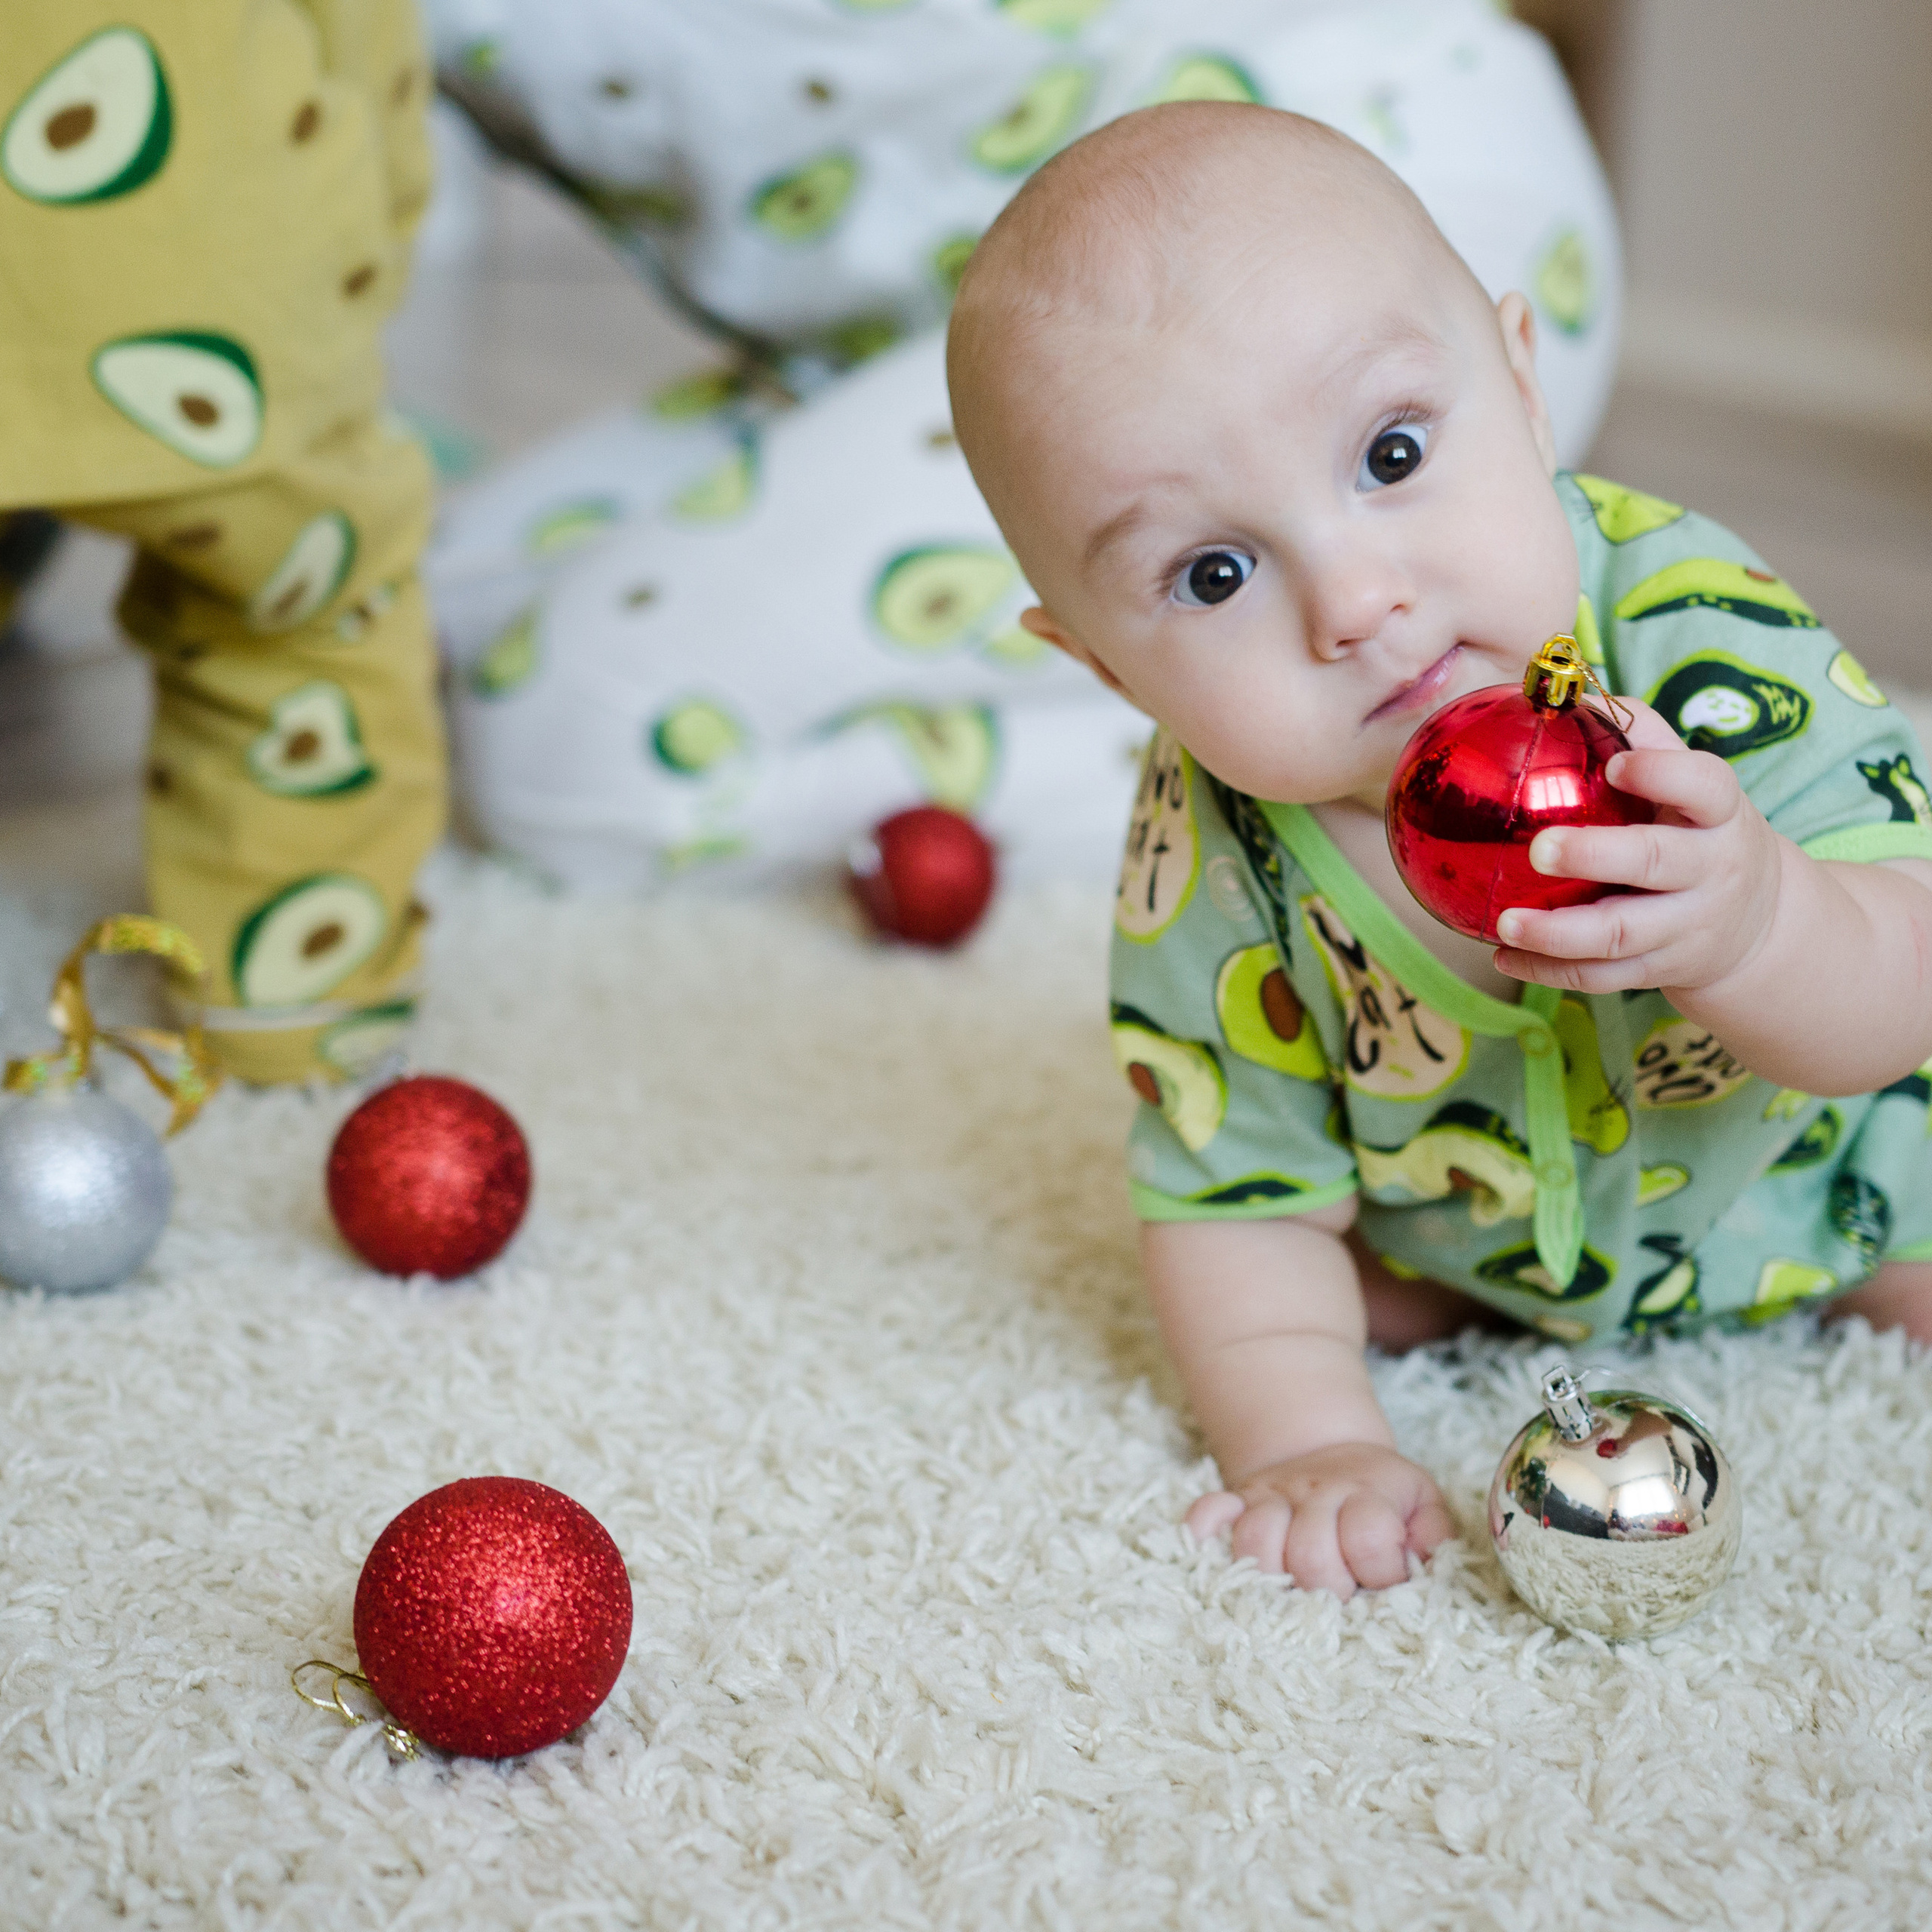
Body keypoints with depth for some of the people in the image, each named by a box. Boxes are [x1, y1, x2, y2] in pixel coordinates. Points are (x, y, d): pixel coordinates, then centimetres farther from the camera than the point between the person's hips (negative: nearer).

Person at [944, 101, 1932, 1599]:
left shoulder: (1693, 634, -39)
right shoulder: (1210, 876, -32)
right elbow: (1238, 1194, -18)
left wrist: (1751, 925, -61)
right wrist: (1309, 1439, -34)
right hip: (1481, 1213, 2)